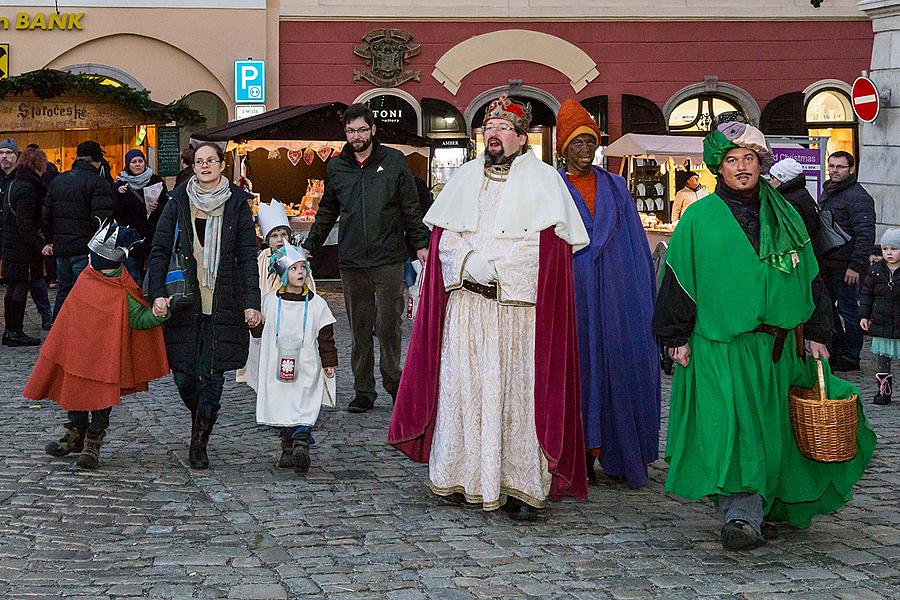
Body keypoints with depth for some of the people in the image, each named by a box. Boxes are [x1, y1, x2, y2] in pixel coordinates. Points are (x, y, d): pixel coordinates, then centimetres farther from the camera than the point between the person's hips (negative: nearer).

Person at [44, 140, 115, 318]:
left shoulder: (57, 181, 13)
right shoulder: (98, 183, -11)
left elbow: (46, 216, 14)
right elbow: (102, 219, -19)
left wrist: (52, 240, 20)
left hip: (61, 249, 7)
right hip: (85, 250, -7)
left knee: (64, 290, 20)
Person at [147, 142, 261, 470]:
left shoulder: (237, 203, 4)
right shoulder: (178, 201, 5)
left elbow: (247, 256, 3)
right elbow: (159, 250, 4)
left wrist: (251, 302, -5)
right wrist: (157, 293, -9)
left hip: (223, 304, -1)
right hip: (184, 301, 1)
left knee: (212, 374, -4)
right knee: (183, 374, 2)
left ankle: (199, 443, 7)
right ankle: (201, 418, 32)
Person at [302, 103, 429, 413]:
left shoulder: (393, 161, 4)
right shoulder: (336, 167, 11)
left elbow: (411, 209, 6)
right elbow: (326, 213, 21)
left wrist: (420, 244, 0)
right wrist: (309, 247, 16)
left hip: (388, 261, -2)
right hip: (351, 262, 3)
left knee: (388, 326, -3)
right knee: (360, 330, 5)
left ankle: (393, 381, 15)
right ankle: (364, 391, 12)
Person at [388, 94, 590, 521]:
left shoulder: (543, 180, 2)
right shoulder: (465, 178, 16)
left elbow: (547, 246, -7)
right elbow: (443, 237, 10)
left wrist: (483, 263, -10)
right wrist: (473, 266, -8)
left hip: (519, 308, -4)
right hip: (465, 305, 4)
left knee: (519, 391, -5)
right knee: (464, 386, 2)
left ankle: (524, 488, -3)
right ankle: (464, 476, 10)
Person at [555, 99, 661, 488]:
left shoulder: (616, 188, 13)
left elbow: (635, 245, 11)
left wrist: (641, 298, 4)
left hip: (615, 295, 3)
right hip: (571, 293, -2)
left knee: (618, 367, 2)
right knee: (579, 369, -2)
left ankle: (618, 453, 10)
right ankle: (580, 454, 4)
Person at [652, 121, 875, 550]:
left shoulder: (785, 217, 11)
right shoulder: (700, 218, 2)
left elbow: (809, 277, 15)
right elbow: (677, 279, 2)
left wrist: (816, 333, 10)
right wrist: (676, 338, -2)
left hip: (778, 348, 4)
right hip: (720, 345, -4)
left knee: (769, 430, 7)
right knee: (730, 429, -13)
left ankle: (759, 512, 18)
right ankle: (741, 516, -15)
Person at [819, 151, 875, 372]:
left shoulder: (858, 197, -13)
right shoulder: (827, 192, 16)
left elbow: (865, 235, -20)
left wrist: (856, 265, -24)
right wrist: (818, 257, 19)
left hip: (845, 265, -9)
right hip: (826, 262, 9)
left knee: (848, 309, -2)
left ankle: (850, 357, 6)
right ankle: (836, 350, 25)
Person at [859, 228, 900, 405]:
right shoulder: (875, 271, 4)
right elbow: (866, 293, 11)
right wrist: (864, 315, 7)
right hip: (881, 323, 3)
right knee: (881, 357, 8)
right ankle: (884, 390, 17)